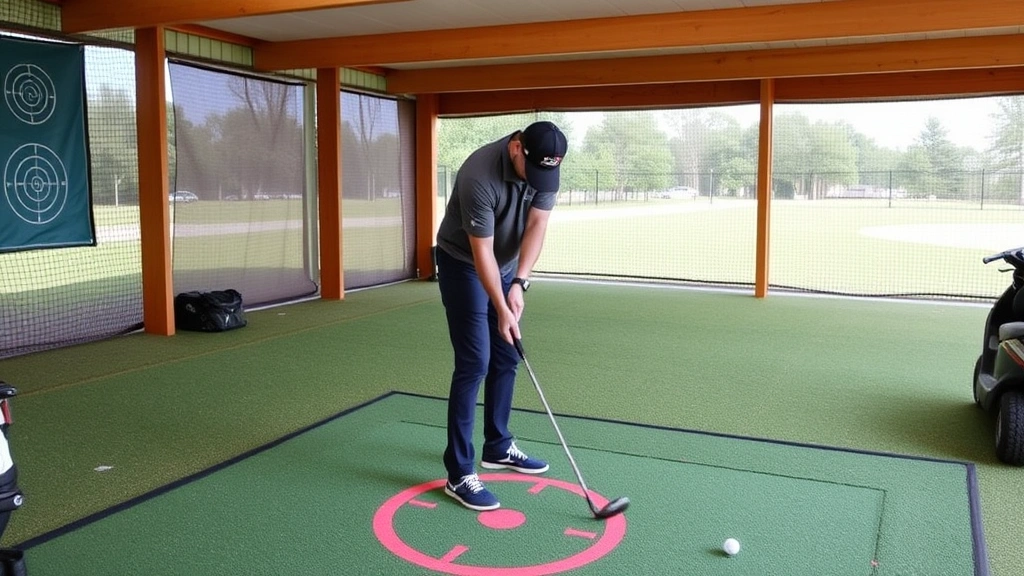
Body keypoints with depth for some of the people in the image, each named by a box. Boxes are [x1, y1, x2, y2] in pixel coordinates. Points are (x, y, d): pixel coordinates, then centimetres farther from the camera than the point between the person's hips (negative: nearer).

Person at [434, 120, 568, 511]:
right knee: (474, 363, -12)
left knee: (506, 359, 10)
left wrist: (519, 283, -27)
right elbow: (482, 252, -27)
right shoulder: (479, 177, -33)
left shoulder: (545, 165, -13)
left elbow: (537, 225, -16)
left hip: (506, 266, 7)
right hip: (464, 265, -7)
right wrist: (501, 309, -25)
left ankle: (498, 447, 25)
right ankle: (459, 473, -7)